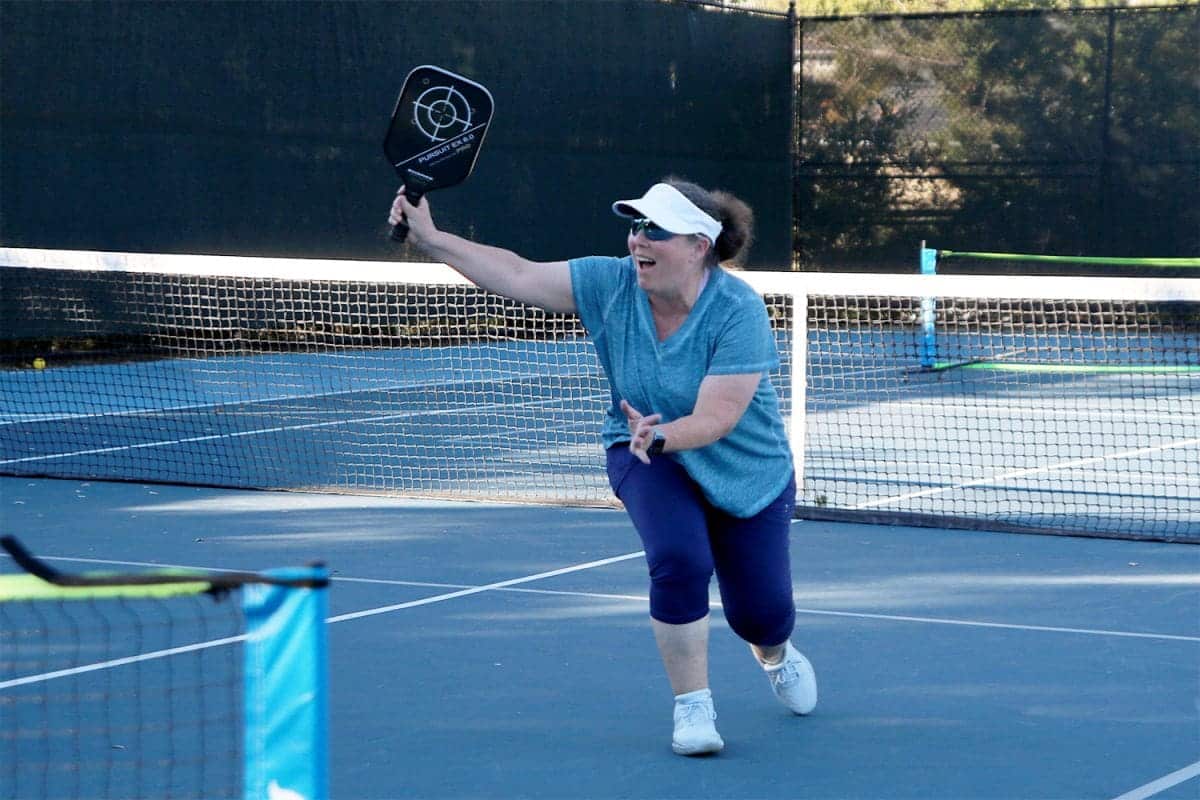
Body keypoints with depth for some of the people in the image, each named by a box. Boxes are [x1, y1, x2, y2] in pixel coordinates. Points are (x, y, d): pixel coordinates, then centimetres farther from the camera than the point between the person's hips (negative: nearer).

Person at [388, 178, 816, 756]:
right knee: (679, 560, -28)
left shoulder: (739, 312, -28)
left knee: (762, 616, 5)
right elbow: (519, 276, -20)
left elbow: (715, 418, -34)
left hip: (747, 474, -1)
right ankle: (692, 707, -9)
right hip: (646, 458, 1)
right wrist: (432, 240, -27)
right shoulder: (611, 284, -17)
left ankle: (774, 654, 46)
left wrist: (662, 435, -53)